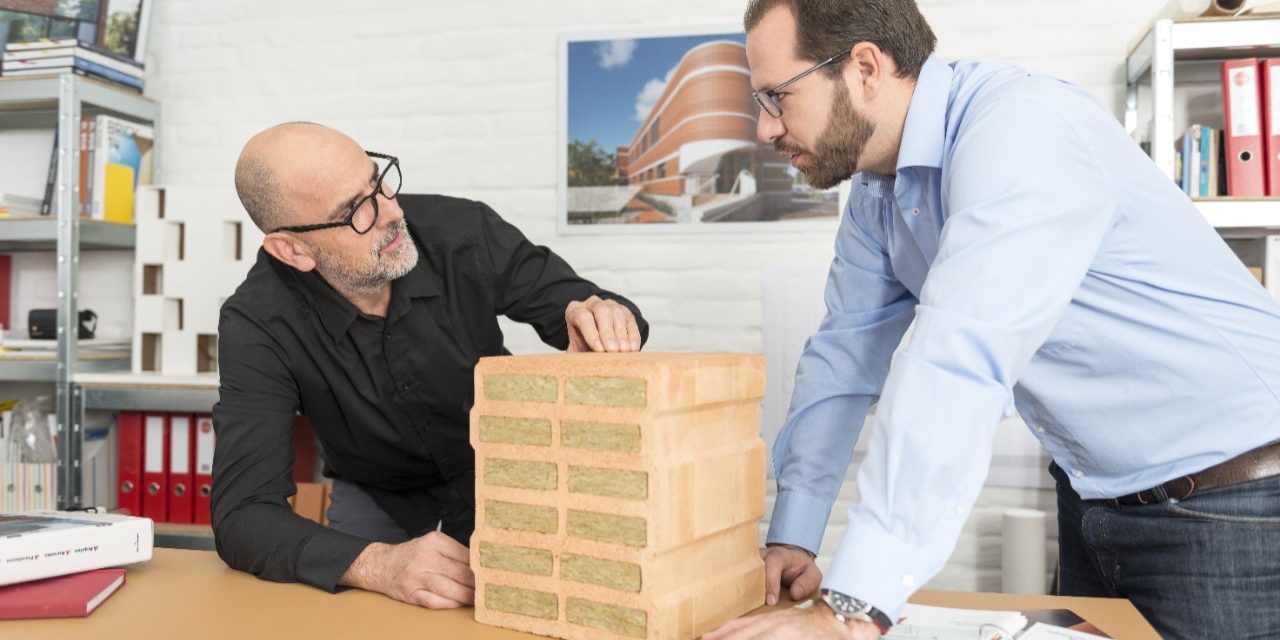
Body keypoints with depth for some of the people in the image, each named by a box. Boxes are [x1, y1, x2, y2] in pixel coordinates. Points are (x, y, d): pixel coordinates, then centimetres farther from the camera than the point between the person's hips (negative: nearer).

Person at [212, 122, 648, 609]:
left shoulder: (461, 231, -24)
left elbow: (567, 298, -11)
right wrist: (375, 565, -50)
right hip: (379, 494, 0)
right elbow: (243, 514, -31)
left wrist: (603, 315, -38)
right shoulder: (256, 326, -27)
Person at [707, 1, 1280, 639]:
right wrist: (789, 538, -3)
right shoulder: (877, 192, -1)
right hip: (1095, 498, 7)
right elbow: (845, 357, 3)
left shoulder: (1020, 126, -27)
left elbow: (958, 363, -37)